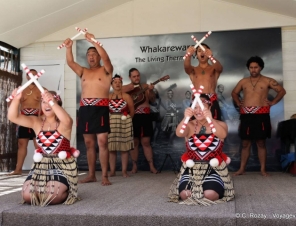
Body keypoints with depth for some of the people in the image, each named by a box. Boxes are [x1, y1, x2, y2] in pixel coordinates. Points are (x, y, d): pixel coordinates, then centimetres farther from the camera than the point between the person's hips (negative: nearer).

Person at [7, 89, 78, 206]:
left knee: (52, 196, -23)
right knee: (27, 195, -14)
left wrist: (52, 102, -45)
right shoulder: (36, 122, 5)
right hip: (41, 165, 4)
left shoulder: (63, 123, -6)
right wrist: (16, 99, -26)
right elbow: (13, 117, -6)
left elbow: (67, 121, -34)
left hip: (62, 166, -4)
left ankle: (65, 192, 14)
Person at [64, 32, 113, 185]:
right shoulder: (83, 72, 18)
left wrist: (94, 41, -21)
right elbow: (70, 62, 3)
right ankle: (91, 175, 15)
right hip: (84, 109, 5)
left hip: (100, 108, -5)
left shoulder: (106, 70, 6)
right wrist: (69, 48, -13)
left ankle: (105, 176, -5)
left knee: (102, 143, -8)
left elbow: (106, 58, -14)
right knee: (89, 143, 8)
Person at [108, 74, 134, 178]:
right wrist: (112, 119, 2)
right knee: (111, 148, 1)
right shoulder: (107, 97, 5)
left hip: (124, 124, -1)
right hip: (111, 124, 1)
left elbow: (132, 111, 5)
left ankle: (124, 171, 7)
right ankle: (112, 171, 10)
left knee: (124, 148, 1)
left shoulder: (126, 96, 2)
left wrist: (126, 119, 8)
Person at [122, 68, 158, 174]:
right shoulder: (124, 88, 6)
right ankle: (134, 166, 13)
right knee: (134, 142, 4)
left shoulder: (145, 87, 11)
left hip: (144, 116, 1)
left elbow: (152, 100, 4)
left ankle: (151, 166, 6)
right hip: (132, 117, -1)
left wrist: (151, 91, -13)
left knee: (146, 142, 3)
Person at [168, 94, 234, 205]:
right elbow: (179, 133, -21)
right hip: (192, 168, 1)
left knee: (210, 195, -26)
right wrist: (185, 118, -42)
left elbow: (222, 135, -24)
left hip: (214, 168, -1)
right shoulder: (189, 125, 1)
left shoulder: (220, 124, 1)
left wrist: (210, 120, -43)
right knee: (185, 194, -23)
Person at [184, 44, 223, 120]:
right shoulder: (192, 70, 15)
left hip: (212, 101, -1)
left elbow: (220, 67, -11)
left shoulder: (214, 69, 13)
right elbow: (186, 66, -7)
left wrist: (211, 56, -33)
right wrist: (188, 55, -31)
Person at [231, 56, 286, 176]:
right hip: (246, 115, 3)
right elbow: (234, 93, 27)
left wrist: (273, 102, 1)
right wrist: (238, 103, 13)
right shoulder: (243, 81, 12)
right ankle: (242, 168, 10)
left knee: (261, 143, 1)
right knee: (245, 143, 6)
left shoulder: (267, 81, 4)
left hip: (261, 115, -2)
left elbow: (282, 91, 8)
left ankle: (263, 169, 8)